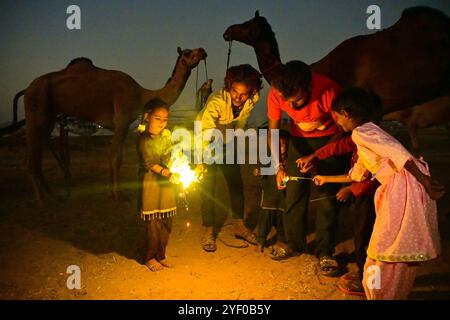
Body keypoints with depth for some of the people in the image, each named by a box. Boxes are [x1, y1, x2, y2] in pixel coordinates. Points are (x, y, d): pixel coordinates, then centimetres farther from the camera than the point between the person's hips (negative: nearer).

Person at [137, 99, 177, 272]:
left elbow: (170, 158, 8)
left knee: (166, 222, 8)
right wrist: (163, 171, -28)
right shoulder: (143, 139, -8)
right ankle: (150, 257, 17)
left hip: (166, 182, 5)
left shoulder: (166, 134, 7)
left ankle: (161, 255, 25)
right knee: (153, 223, -1)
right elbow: (148, 163, -14)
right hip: (150, 182, -5)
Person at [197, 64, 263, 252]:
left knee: (236, 182, 5)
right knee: (208, 184, -10)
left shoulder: (253, 99, -23)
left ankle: (239, 226, 20)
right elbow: (205, 130, -46)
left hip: (227, 142, 5)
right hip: (207, 141, -4)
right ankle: (209, 231, 1)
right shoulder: (217, 101, -38)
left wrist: (234, 140, 2)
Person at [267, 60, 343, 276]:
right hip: (299, 138, 3)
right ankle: (295, 244, 18)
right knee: (294, 192, 0)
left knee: (328, 193, -8)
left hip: (328, 138, -3)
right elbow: (273, 130, -10)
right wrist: (279, 165, -19)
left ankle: (324, 252, 4)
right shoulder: (276, 94, -25)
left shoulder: (329, 91, -35)